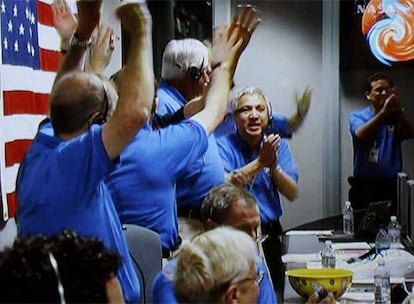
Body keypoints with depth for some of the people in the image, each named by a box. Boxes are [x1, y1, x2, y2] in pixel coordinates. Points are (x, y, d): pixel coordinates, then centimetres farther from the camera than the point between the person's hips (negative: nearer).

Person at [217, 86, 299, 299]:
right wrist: (260, 162, -20)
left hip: (270, 235, 4)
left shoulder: (278, 145, 6)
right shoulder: (223, 146, -6)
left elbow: (292, 194, -2)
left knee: (274, 292, 11)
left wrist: (274, 166, -17)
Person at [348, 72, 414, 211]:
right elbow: (361, 135, -20)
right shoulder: (357, 116, 1)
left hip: (391, 186, 1)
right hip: (364, 187, -1)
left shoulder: (396, 117, 5)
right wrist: (384, 112, -32)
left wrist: (398, 110, -33)